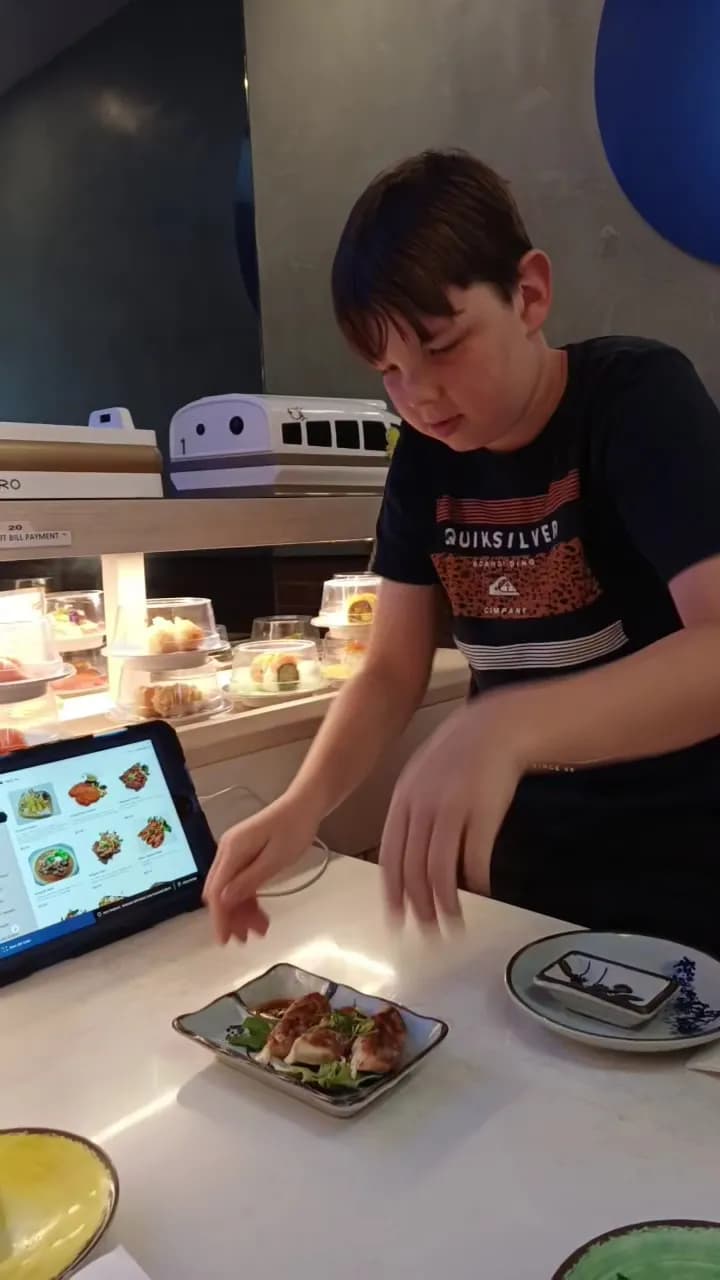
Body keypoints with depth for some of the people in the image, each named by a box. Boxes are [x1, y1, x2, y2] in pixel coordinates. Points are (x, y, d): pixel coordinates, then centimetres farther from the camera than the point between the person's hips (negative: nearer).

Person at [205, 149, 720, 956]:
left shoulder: (640, 399, -17)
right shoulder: (426, 456, -2)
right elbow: (392, 670, -2)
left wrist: (507, 726, -45)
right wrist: (302, 804, -19)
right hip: (519, 852, 5)